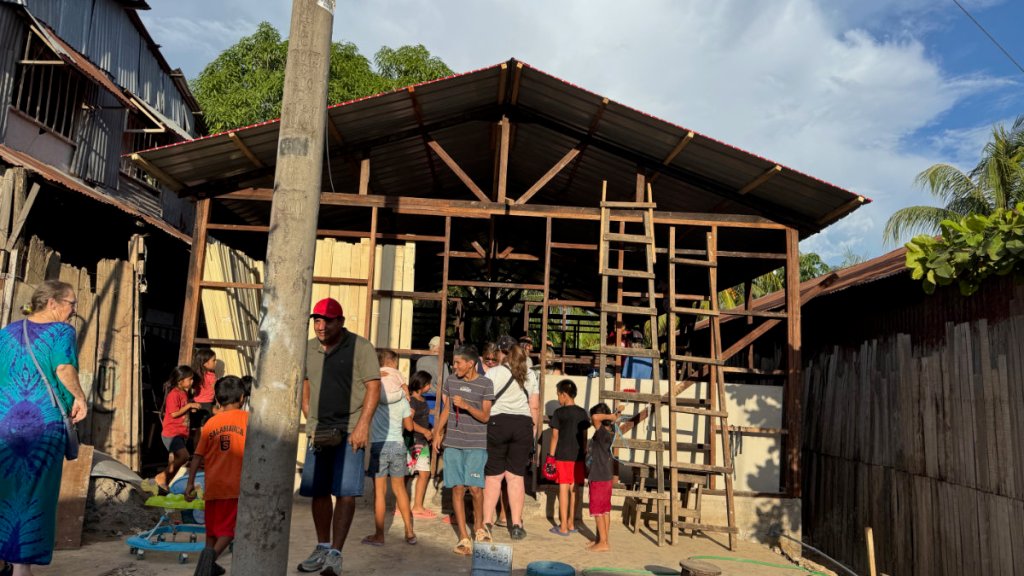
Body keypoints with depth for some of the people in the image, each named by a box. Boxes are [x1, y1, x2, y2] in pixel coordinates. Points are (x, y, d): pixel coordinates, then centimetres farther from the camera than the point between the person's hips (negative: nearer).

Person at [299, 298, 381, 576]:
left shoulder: (360, 347, -6)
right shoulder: (309, 349, 9)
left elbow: (373, 387, -9)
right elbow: (305, 387, 18)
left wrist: (362, 426, -16)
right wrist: (310, 422, 7)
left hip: (349, 431, -5)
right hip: (318, 431, 5)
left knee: (346, 492, -9)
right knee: (318, 492, 11)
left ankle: (335, 554, -4)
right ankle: (322, 548, 26)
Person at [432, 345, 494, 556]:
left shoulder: (485, 384, -5)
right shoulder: (451, 381, 7)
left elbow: (485, 416, -6)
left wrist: (466, 406, -21)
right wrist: (438, 432, 13)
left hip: (476, 445, -3)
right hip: (453, 443, 3)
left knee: (475, 487, -7)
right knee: (458, 489, 0)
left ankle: (479, 528, 20)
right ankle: (464, 538, 7)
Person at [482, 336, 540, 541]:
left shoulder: (493, 373, -2)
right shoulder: (530, 375, 9)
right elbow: (535, 407, 9)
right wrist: (533, 432, 16)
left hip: (497, 423, -2)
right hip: (523, 425, 3)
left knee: (493, 476, 5)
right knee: (516, 476, 6)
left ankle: (487, 522, 8)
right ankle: (516, 525, 9)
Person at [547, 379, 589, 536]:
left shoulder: (559, 413, -7)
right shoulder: (582, 413, 6)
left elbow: (555, 436, -6)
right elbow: (584, 436, 8)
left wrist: (551, 455, 0)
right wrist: (584, 454, 16)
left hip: (563, 456, -4)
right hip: (578, 456, 5)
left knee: (563, 488, -1)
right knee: (574, 489, 12)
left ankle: (563, 527, 1)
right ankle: (571, 523, 23)